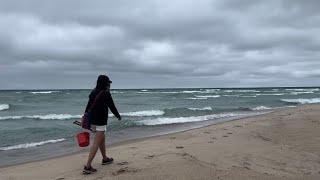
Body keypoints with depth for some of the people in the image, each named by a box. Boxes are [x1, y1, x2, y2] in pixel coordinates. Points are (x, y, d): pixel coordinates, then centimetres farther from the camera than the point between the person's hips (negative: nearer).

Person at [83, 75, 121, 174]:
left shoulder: (93, 92, 9)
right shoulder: (106, 94, -12)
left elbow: (88, 107, 11)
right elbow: (112, 106, -5)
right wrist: (118, 116, 12)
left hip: (92, 121, 8)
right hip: (100, 122, -8)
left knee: (102, 139, 24)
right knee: (96, 143, -6)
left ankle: (105, 159, 39)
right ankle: (87, 166, -8)